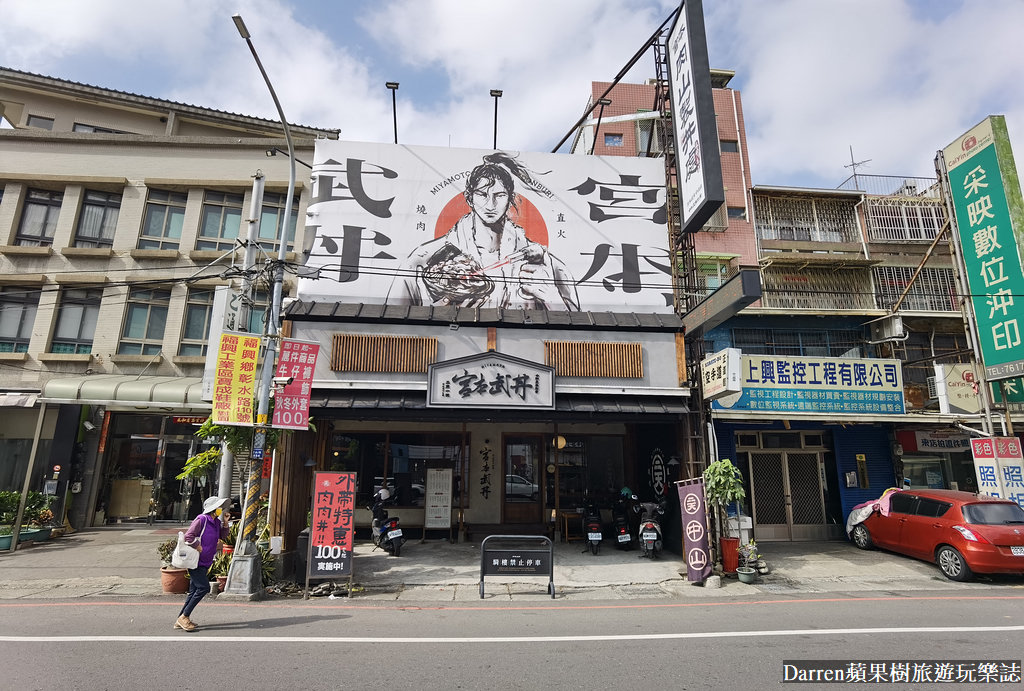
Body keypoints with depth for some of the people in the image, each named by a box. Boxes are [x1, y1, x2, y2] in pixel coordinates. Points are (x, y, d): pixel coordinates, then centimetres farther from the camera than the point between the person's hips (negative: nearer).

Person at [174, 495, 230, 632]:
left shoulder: (216, 522, 11)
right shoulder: (202, 519, -15)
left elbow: (223, 537, 19)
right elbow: (188, 536, -18)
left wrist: (225, 523, 6)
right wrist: (198, 547, -17)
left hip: (205, 563, 9)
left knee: (194, 591, 11)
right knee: (203, 587, -14)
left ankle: (180, 620, 19)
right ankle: (184, 617, -4)